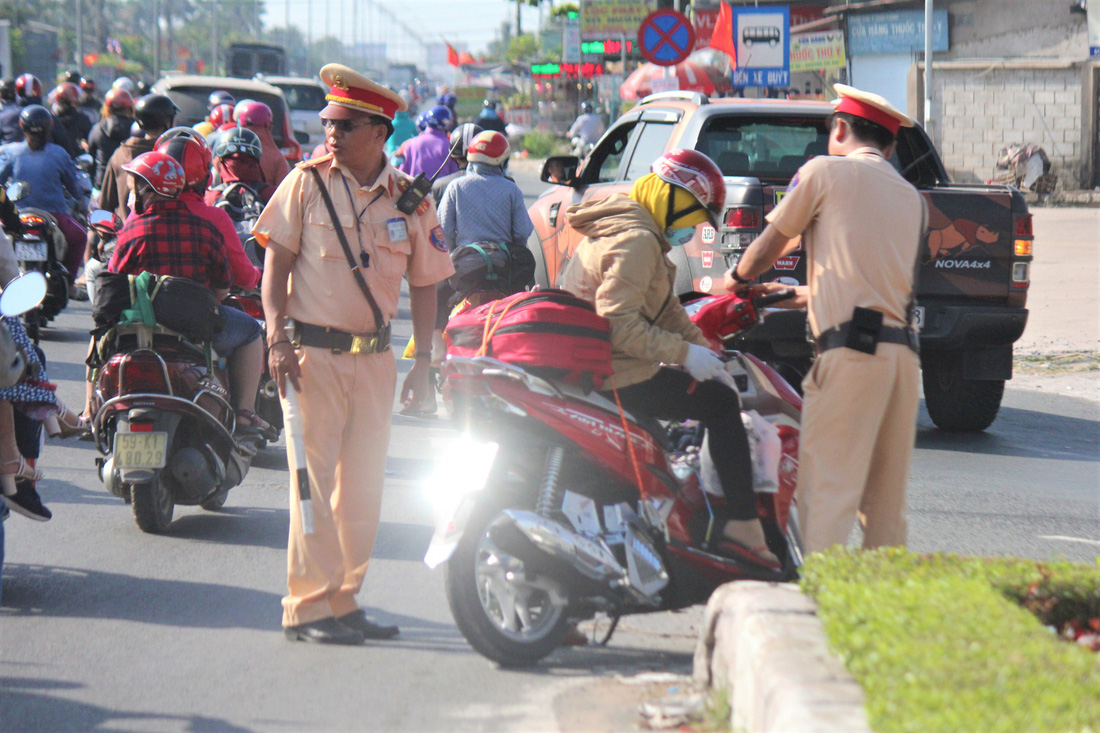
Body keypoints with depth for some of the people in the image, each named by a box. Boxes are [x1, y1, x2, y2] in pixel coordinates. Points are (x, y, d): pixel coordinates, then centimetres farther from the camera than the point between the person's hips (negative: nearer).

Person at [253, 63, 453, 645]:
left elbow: (424, 284, 11)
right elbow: (275, 260, -2)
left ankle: (343, 600, 19)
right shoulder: (307, 181, -2)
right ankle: (308, 604, -1)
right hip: (312, 352, -4)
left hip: (375, 358, 4)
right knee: (315, 483, -6)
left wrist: (422, 362, 5)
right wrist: (278, 338, -13)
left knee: (363, 486, 9)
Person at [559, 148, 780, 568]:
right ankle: (743, 526, -14)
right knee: (720, 403, -10)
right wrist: (684, 353, -22)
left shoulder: (623, 229, 19)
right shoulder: (637, 239, -16)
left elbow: (665, 310, 21)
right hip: (617, 376, -11)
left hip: (587, 368, 11)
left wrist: (705, 352, 13)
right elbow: (618, 321, -26)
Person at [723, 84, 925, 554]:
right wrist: (794, 296, 42)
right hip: (904, 352, 6)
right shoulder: (911, 198, 23)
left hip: (851, 349, -6)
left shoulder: (827, 171, 5)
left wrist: (736, 279, 31)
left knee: (827, 488, -10)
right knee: (884, 497, 9)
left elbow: (767, 248, 11)